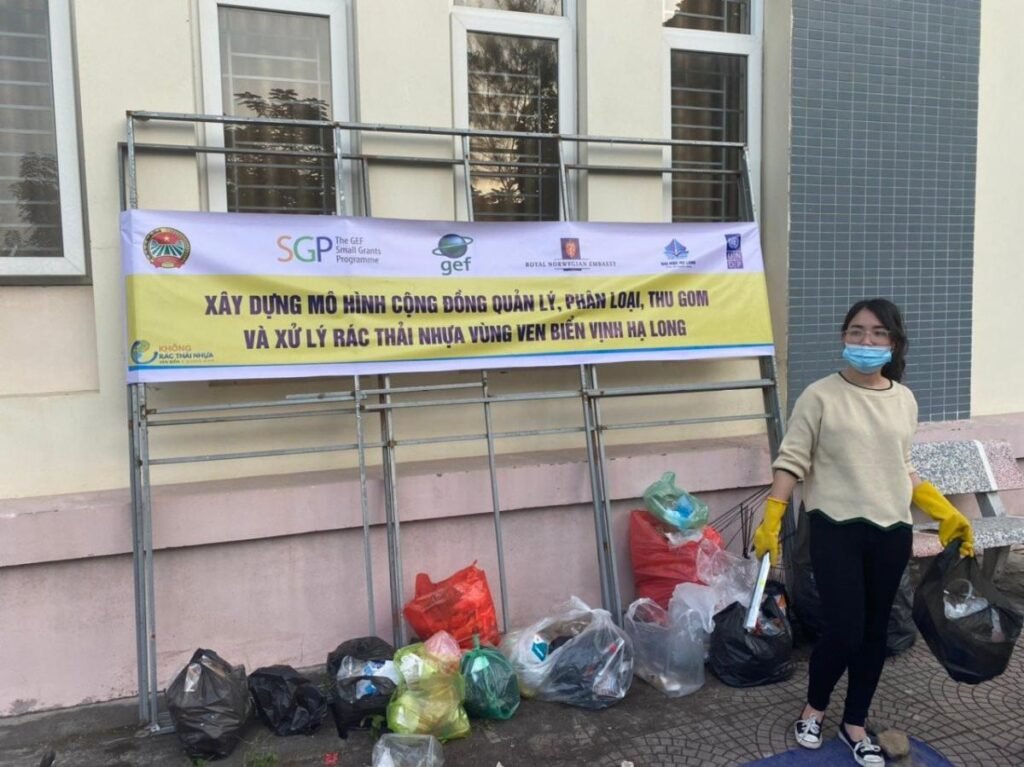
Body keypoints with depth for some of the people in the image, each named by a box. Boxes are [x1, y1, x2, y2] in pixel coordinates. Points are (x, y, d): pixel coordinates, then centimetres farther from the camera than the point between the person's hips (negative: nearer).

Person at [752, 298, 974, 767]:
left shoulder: (904, 400, 8)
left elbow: (904, 471, 16)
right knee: (843, 630, -6)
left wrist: (947, 515, 10)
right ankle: (813, 708, 23)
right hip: (836, 529, -5)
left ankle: (854, 724, 31)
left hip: (892, 532, 5)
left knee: (874, 631, 12)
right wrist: (771, 519, -16)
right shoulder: (820, 396, -7)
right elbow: (791, 462, -8)